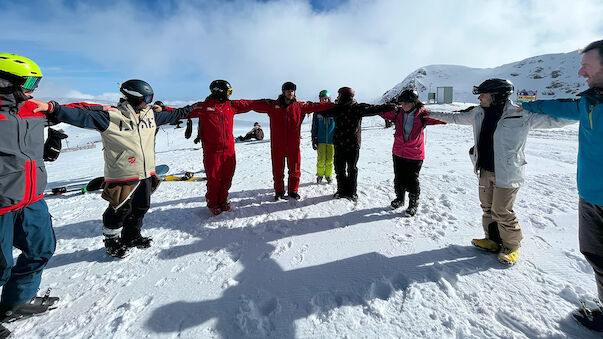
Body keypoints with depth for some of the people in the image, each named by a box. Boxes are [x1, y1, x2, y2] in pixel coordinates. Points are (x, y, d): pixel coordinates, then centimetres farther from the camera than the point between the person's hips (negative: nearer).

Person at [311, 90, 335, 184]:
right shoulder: (317, 111, 3)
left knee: (330, 159, 5)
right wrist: (314, 140, 5)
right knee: (321, 160, 0)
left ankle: (329, 175, 23)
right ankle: (320, 175, 20)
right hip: (321, 140, 0)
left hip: (331, 140, 0)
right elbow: (314, 127, 8)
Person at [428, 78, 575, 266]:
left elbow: (552, 119, -9)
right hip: (485, 171, 6)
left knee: (502, 212, 0)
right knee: (487, 208, 16)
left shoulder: (520, 114, -13)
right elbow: (455, 117, 18)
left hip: (507, 173, -6)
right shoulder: (479, 113, 5)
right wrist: (430, 114, 22)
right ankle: (493, 241, 35)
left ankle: (511, 246, 24)